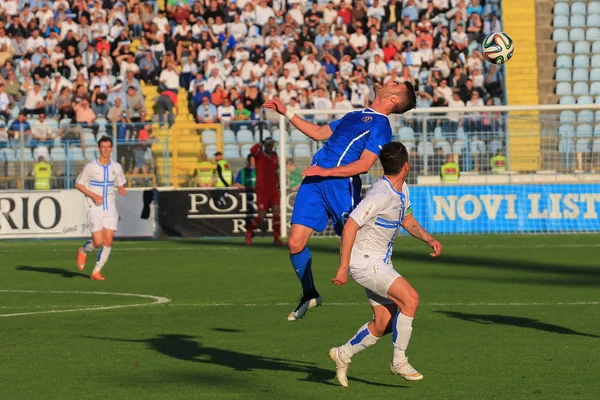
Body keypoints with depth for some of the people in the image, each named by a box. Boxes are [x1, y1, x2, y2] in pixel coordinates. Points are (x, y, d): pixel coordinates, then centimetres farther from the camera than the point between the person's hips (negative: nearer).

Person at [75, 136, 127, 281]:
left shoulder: (116, 167, 4)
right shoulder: (90, 167, -7)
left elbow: (120, 185, 16)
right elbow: (78, 184, -1)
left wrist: (122, 190, -8)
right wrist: (93, 195, -15)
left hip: (110, 209, 4)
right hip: (95, 209, -3)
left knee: (108, 242, -5)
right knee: (98, 242, -11)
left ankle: (96, 272, 7)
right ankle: (83, 251, 23)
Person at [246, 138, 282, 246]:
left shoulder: (275, 156, 10)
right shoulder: (259, 154, -5)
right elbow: (252, 150, -30)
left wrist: (277, 186, 14)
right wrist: (260, 144, -18)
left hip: (273, 189, 4)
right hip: (262, 189, -4)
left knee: (276, 211, -7)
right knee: (261, 215, -4)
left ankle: (276, 238, -4)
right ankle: (249, 233, 20)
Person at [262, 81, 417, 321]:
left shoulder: (380, 125, -2)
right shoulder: (354, 116, 23)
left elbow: (364, 164, -13)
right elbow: (318, 133, 32)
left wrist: (326, 171, -19)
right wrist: (286, 113, 30)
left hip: (341, 185, -7)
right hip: (316, 181, 7)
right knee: (295, 243, 1)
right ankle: (309, 295, 19)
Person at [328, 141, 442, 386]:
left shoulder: (402, 190, 7)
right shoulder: (381, 195, -24)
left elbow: (407, 220, 22)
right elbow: (350, 226, -26)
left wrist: (429, 239, 2)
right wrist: (343, 268, -26)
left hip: (380, 263, 10)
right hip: (365, 262, -10)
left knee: (384, 325, 7)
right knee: (410, 298, -21)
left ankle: (343, 354, 26)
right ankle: (399, 361, -12)